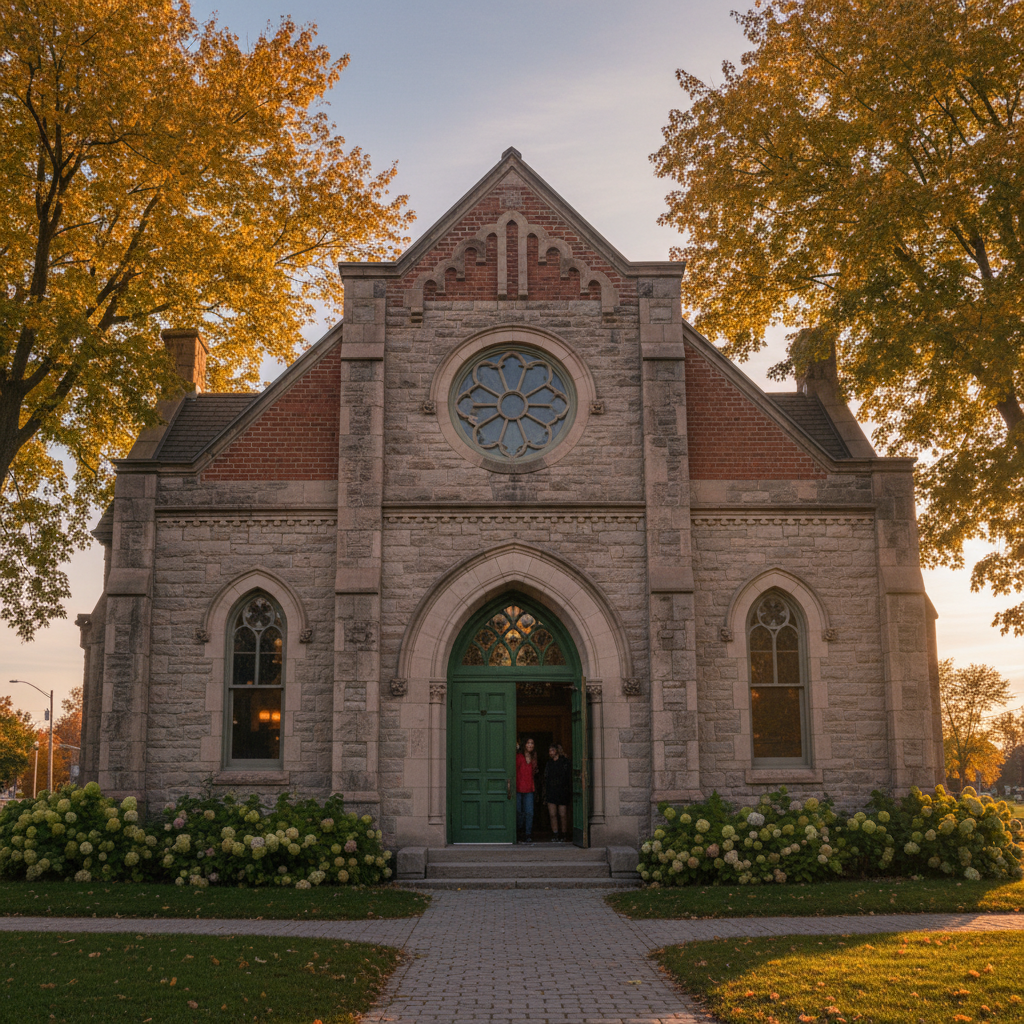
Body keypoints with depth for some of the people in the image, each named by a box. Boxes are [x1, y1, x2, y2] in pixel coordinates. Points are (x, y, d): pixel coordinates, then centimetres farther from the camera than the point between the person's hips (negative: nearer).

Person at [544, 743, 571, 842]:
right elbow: (545, 779, 15)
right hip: (551, 792, 4)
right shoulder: (549, 764, 13)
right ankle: (555, 835, 6)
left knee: (563, 815, -1)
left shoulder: (565, 762, -1)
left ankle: (564, 835, 11)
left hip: (562, 792, -4)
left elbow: (570, 778, -2)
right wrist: (545, 794, 9)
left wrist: (569, 792, -8)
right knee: (553, 815, 0)